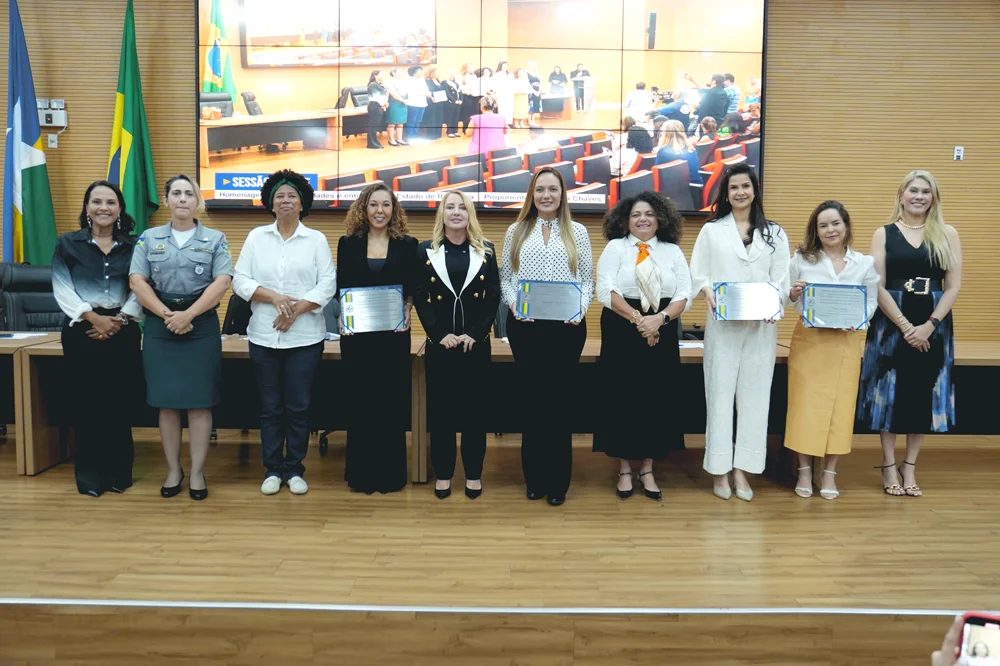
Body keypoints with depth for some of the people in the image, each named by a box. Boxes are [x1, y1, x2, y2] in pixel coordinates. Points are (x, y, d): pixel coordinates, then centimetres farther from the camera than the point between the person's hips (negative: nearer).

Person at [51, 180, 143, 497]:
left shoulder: (133, 246, 8)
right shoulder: (68, 243, 4)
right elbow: (62, 290, -3)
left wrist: (120, 319, -12)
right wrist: (94, 318, -13)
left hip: (123, 331, 1)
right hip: (82, 330, -1)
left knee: (120, 403, 3)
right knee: (86, 403, 1)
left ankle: (119, 472, 15)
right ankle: (90, 475, 13)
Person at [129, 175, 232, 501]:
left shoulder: (215, 239, 5)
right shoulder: (149, 238, 9)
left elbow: (222, 282, -6)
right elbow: (137, 281, 0)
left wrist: (188, 315, -15)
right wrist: (167, 315, -12)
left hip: (202, 327, -1)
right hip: (159, 327, 2)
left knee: (199, 402, -1)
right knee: (167, 403, 5)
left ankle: (197, 472, 8)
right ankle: (173, 470, 15)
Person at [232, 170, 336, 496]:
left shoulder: (316, 240, 3)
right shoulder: (256, 237, 7)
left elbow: (327, 284, -4)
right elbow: (240, 280, 1)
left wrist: (296, 309, -15)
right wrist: (273, 297, -15)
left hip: (305, 337, -1)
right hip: (264, 336, 1)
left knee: (298, 407, 4)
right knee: (270, 407, 8)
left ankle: (294, 470, 16)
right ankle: (272, 470, 19)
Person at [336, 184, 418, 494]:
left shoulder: (407, 244, 3)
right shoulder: (348, 243, 5)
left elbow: (412, 290, 4)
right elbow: (341, 289, 5)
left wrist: (406, 315, -12)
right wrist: (341, 318, -9)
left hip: (394, 334, 0)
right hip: (357, 334, 1)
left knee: (392, 401, 5)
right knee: (361, 401, 6)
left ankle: (390, 473, 16)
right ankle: (361, 473, 16)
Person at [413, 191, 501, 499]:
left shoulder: (485, 250, 5)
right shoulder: (426, 251, 4)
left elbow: (494, 296, 0)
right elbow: (419, 297, -1)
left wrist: (474, 334, -11)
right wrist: (440, 335, -12)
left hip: (477, 343, 0)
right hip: (439, 343, 0)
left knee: (474, 408, 5)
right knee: (440, 408, 4)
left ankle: (473, 474, 16)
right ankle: (443, 473, 17)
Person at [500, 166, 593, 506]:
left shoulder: (577, 231, 8)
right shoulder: (516, 231, 10)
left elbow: (587, 278, 6)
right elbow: (505, 276, 8)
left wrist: (581, 308, -11)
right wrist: (513, 303, -10)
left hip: (567, 325, -1)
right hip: (525, 325, 1)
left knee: (558, 398, 2)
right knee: (533, 398, 6)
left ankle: (557, 480, 12)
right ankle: (535, 477, 17)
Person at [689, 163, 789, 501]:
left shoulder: (775, 233, 11)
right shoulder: (711, 230, 9)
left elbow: (780, 279, 5)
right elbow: (697, 274, 3)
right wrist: (708, 294, -17)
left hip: (761, 325, 2)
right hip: (722, 323, -1)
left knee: (754, 394, 3)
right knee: (720, 393, 0)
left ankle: (741, 469, 10)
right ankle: (720, 469, 7)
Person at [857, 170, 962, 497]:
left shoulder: (947, 234, 6)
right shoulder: (884, 234, 2)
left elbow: (953, 286, 0)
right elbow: (878, 286, -5)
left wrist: (929, 325, -12)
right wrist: (905, 326, -13)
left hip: (933, 326, 2)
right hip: (891, 323, -1)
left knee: (923, 394, 6)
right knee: (890, 391, 3)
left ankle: (910, 467, 19)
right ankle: (889, 466, 15)